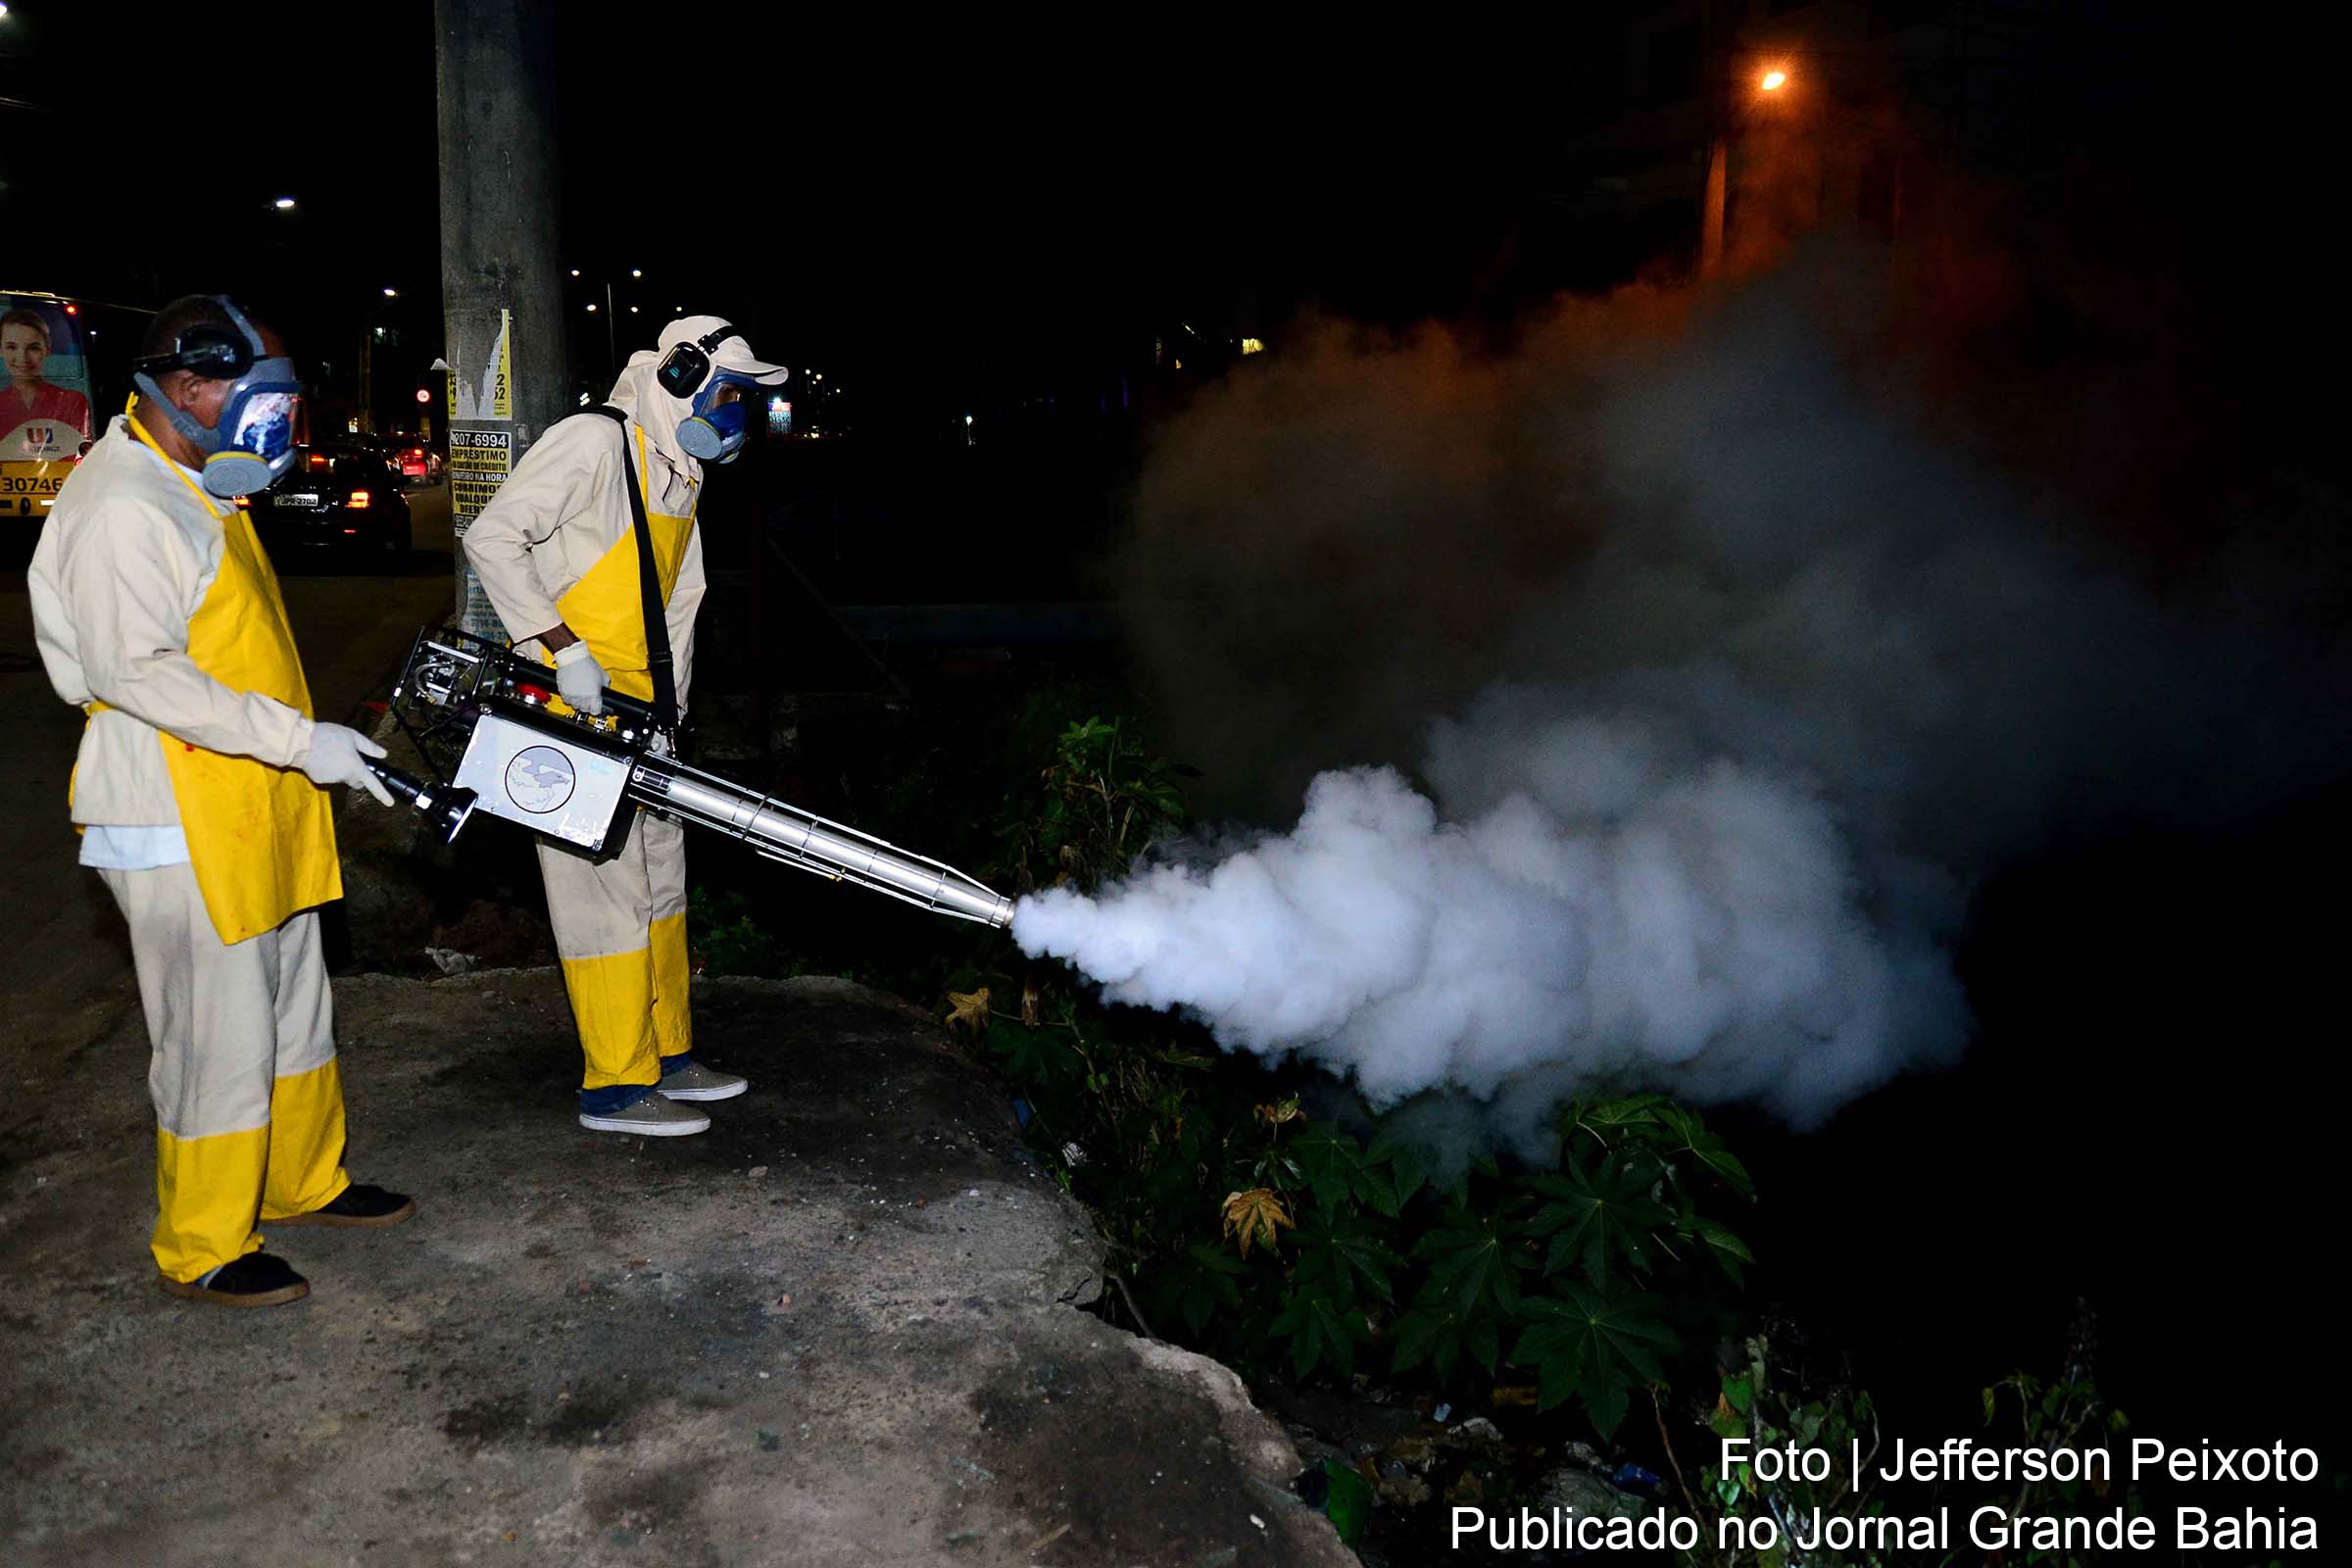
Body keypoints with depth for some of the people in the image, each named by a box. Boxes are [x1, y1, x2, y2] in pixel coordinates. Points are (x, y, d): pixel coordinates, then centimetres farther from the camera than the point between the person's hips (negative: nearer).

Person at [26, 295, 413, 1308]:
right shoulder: (119, 507, -18)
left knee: (294, 1008, 19)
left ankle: (302, 1182, 36)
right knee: (220, 1037, 0)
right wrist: (297, 739, -24)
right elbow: (136, 672, -25)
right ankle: (202, 1250, 17)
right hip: (180, 825, -10)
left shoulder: (194, 488, 14)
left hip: (258, 807, 10)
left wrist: (303, 744, 22)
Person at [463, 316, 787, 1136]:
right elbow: (491, 537, -19)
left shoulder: (681, 479, 16)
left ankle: (666, 1054, 29)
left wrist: (665, 717, 10)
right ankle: (616, 1087, 7)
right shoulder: (593, 441, -12)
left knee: (660, 879, 15)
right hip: (570, 711, -9)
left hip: (636, 719, 9)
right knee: (608, 890, -4)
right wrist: (564, 646, -23)